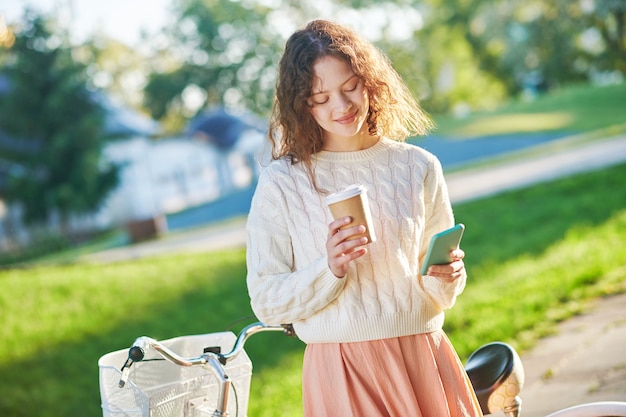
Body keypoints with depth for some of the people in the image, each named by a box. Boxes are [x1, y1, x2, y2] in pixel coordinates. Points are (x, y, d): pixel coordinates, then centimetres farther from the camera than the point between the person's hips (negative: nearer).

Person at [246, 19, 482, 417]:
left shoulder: (419, 168, 4)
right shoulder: (281, 182, -4)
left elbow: (440, 294, 10)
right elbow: (267, 302, -5)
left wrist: (447, 277, -11)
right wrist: (329, 270, -19)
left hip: (423, 357, 3)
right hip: (340, 369, -2)